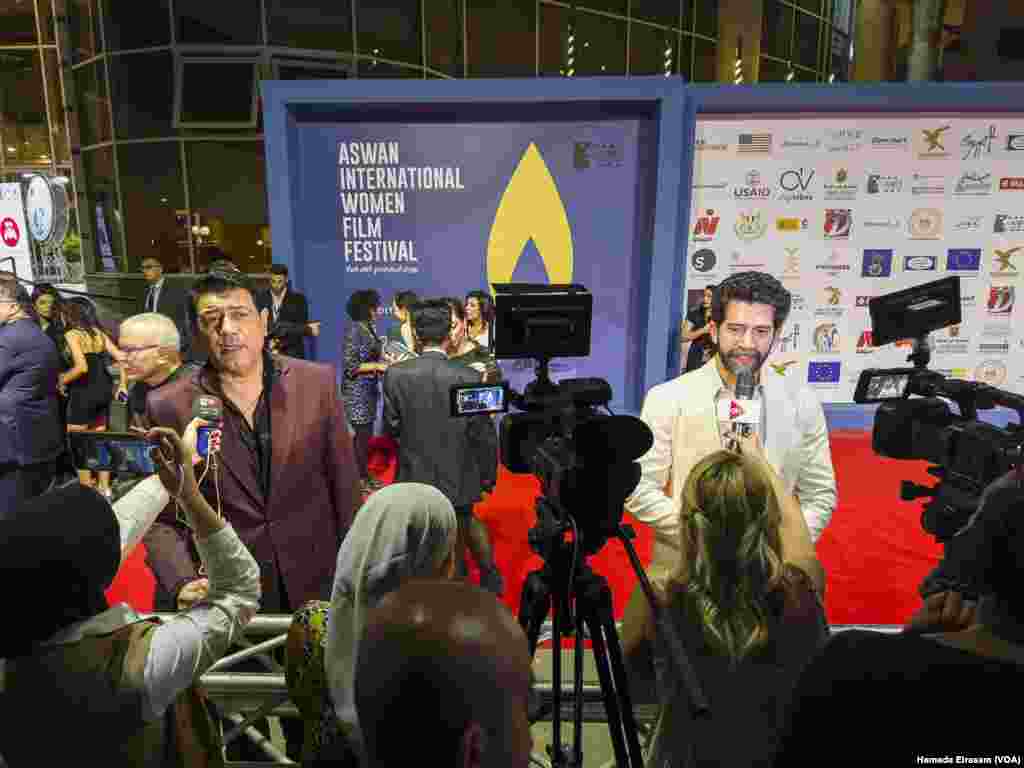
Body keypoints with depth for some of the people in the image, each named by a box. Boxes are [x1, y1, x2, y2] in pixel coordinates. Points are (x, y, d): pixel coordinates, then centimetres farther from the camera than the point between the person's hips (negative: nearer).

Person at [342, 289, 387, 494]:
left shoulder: (370, 327, 9)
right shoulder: (354, 330, -16)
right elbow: (350, 366, -20)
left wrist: (383, 363, 2)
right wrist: (377, 366, -19)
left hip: (369, 388, 8)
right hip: (356, 390, -8)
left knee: (366, 432, 14)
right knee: (361, 433, -2)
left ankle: (364, 474, 24)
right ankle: (359, 478, 9)